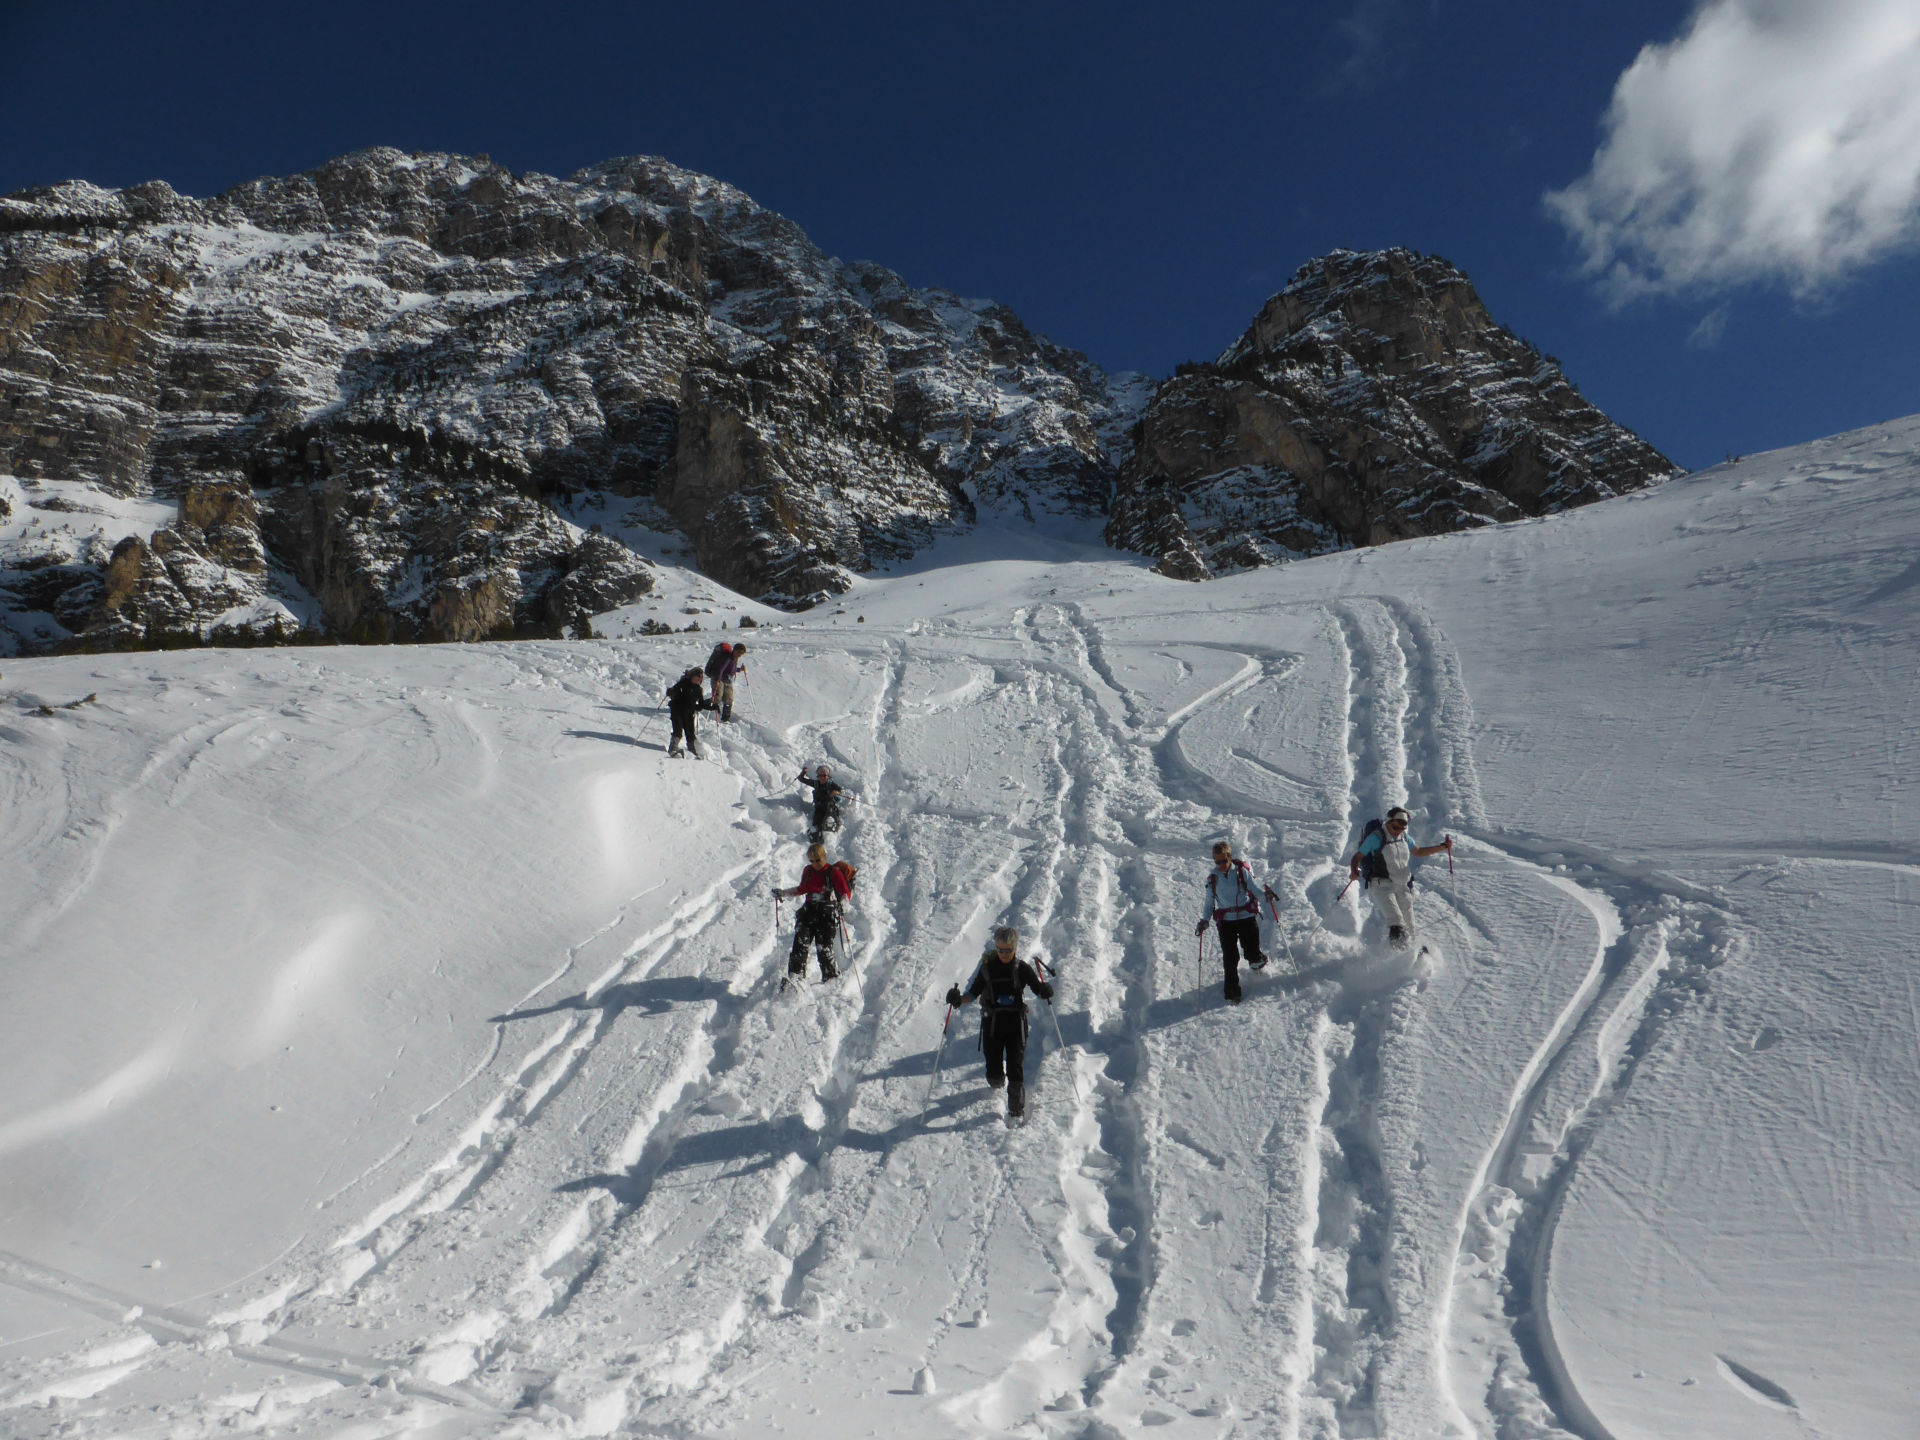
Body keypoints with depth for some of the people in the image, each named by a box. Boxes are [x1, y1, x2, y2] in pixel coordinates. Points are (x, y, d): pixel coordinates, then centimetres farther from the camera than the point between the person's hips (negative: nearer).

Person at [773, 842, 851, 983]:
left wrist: (842, 902, -30)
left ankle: (832, 978, 7)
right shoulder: (808, 871, 11)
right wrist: (782, 893, 20)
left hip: (828, 915, -5)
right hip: (809, 911, 5)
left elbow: (846, 893, -9)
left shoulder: (834, 872, -5)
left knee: (823, 948, -9)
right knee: (800, 943, -12)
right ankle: (795, 975, -15)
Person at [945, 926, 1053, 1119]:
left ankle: (1017, 1109, 8)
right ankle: (997, 1081, 42)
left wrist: (1045, 991, -25)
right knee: (993, 1073, 5)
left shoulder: (1022, 968, -2)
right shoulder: (987, 967, 0)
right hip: (992, 1022, 1)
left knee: (1015, 1066, -10)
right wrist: (959, 999, -16)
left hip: (1016, 1022, -1)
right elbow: (973, 992, 3)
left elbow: (1038, 989, -2)